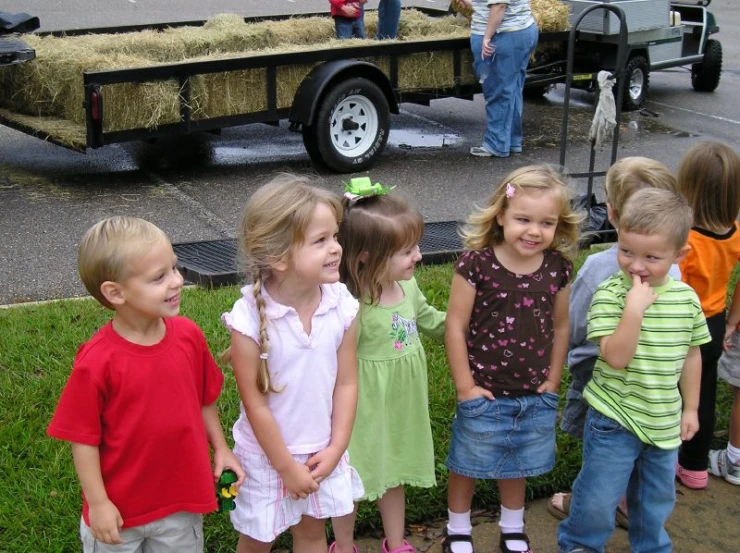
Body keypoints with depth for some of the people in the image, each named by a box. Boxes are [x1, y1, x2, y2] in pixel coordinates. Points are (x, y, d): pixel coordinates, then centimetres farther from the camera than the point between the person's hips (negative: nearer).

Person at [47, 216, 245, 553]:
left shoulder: (189, 336, -9)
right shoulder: (97, 361, -23)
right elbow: (83, 438, -15)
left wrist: (221, 449, 7)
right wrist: (98, 503, -13)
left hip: (183, 499, 4)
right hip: (119, 510, -3)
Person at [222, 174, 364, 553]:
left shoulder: (341, 306, -14)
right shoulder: (251, 318, -25)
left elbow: (346, 383, -5)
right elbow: (254, 402, -18)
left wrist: (336, 448, -8)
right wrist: (287, 466, -12)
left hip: (322, 450, 3)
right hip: (267, 454, -3)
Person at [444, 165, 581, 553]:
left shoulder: (558, 269, -6)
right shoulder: (477, 264, -19)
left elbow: (560, 328, 5)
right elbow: (455, 327, -14)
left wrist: (552, 382, 6)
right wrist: (465, 387, -11)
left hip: (534, 397, 3)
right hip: (485, 394, -3)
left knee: (517, 467, 23)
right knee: (467, 466, 15)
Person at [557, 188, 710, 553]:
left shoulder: (687, 299, -5)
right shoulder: (610, 294, -18)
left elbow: (691, 355, 8)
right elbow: (615, 357, -25)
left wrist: (690, 409, 12)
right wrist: (634, 308, -34)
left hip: (664, 423, 4)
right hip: (614, 418, -4)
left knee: (657, 499, 22)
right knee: (598, 499, 6)